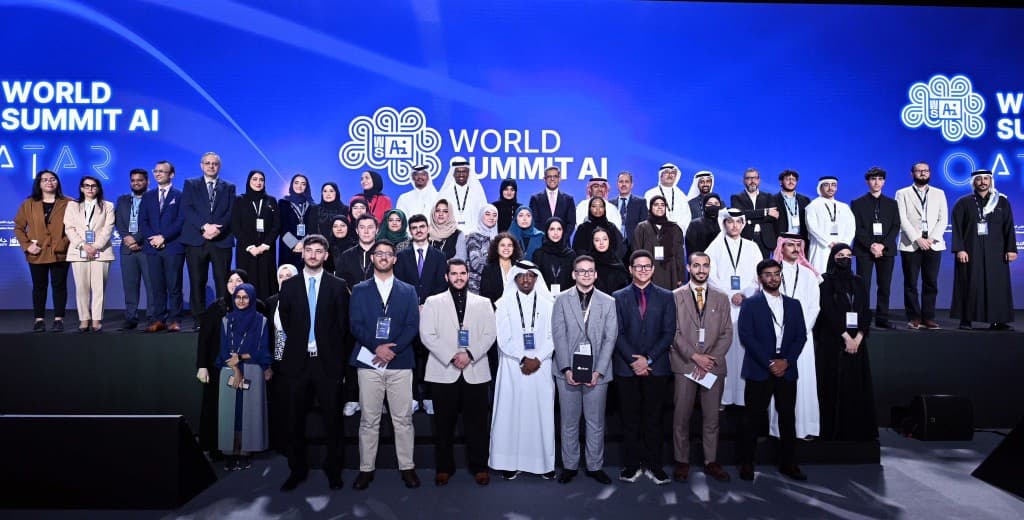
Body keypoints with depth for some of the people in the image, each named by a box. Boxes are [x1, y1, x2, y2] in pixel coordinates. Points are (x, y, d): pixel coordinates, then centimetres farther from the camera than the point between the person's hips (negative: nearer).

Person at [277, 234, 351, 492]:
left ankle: (334, 470, 19)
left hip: (328, 362, -2)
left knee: (333, 419, 5)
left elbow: (343, 325, 1)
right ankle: (297, 470, 23)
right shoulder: (289, 285, 7)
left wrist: (340, 357, -1)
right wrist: (298, 345, 6)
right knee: (295, 420, 9)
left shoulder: (338, 286, 1)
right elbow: (285, 322, 9)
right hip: (297, 363, 2)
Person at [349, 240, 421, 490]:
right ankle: (366, 469, 14)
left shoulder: (408, 291, 11)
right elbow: (356, 325, 0)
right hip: (368, 362, 0)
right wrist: (376, 347, -14)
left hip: (400, 363, 0)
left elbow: (413, 326, 2)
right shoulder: (360, 290, 10)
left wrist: (393, 349, -12)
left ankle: (407, 467, 14)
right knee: (369, 420, 4)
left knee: (403, 419, 3)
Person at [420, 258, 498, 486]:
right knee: (444, 423, 5)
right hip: (444, 371, -1)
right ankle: (444, 467, 18)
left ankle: (479, 466, 17)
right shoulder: (433, 302, 7)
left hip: (475, 371, 1)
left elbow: (490, 334, 3)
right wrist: (451, 356, -12)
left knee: (477, 422, 4)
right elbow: (427, 335, -3)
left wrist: (470, 354, -11)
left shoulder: (483, 303, 12)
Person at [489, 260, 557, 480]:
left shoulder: (548, 303, 4)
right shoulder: (505, 304, 3)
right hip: (513, 367, 0)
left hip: (541, 367, 0)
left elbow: (553, 336, 1)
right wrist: (523, 359, -11)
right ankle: (511, 461, 9)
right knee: (512, 412, 1)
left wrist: (537, 359, -10)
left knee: (542, 412, 2)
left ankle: (544, 461, 11)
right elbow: (504, 339, -2)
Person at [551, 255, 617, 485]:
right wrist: (566, 369, -10)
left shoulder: (608, 302, 5)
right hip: (568, 370, 0)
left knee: (596, 422, 8)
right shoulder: (562, 300, 3)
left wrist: (598, 371, -8)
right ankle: (569, 466, 21)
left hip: (596, 371, 1)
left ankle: (595, 466, 21)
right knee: (569, 422, 8)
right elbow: (559, 335, -2)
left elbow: (610, 338, 0)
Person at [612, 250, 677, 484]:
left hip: (656, 367, 0)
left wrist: (648, 359, -8)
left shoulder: (666, 297, 8)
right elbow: (617, 333, 0)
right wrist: (633, 360, -10)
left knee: (653, 419, 5)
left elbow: (669, 332, 1)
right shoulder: (618, 297, 7)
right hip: (626, 368, 0)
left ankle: (653, 465, 14)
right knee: (630, 419, 5)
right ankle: (632, 465, 13)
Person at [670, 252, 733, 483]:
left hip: (714, 366, 2)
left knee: (712, 418, 6)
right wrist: (694, 356, -11)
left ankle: (711, 462, 16)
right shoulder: (675, 297, 4)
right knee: (681, 417, 1)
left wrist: (710, 358, -6)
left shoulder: (721, 298, 11)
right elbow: (674, 332, -2)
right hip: (684, 365, -2)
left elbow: (727, 333, 6)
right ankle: (682, 462, 11)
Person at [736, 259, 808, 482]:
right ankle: (746, 462, 12)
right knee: (753, 419, 2)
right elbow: (746, 336, -8)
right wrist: (769, 363, -13)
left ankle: (788, 463, 19)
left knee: (787, 418, 8)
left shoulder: (793, 304, 13)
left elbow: (801, 336, 8)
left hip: (787, 370, 4)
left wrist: (787, 361, -7)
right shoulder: (750, 304, 1)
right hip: (759, 371, -3)